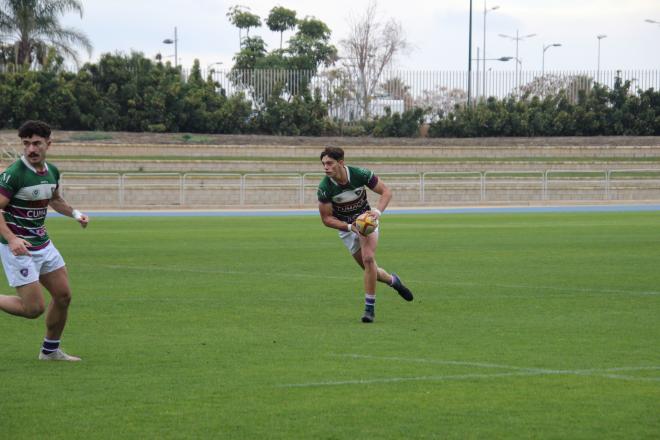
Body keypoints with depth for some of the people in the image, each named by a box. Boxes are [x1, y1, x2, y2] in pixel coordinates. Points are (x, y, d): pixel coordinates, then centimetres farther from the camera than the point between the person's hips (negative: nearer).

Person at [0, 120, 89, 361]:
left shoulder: (52, 172, 5)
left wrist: (75, 213, 6)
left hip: (42, 244, 8)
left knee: (63, 296, 9)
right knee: (34, 308, -11)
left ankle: (50, 350, 26)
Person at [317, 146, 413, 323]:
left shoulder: (361, 174, -24)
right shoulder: (324, 188, -23)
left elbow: (386, 191, -13)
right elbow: (326, 218, -15)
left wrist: (378, 211, -31)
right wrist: (350, 227, -28)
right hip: (345, 227, 1)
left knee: (368, 258, -23)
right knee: (369, 269, 3)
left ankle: (370, 309, -14)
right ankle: (393, 280, 37)